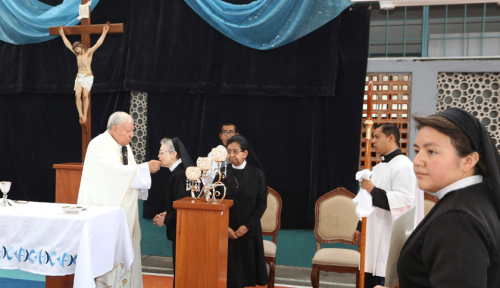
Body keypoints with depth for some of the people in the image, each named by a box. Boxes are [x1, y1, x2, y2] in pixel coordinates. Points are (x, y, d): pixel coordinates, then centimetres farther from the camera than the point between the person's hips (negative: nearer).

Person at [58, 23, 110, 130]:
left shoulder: (89, 52, 2)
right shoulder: (77, 54, 17)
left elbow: (98, 43, -5)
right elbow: (68, 44, 27)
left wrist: (104, 32, -8)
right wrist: (62, 34, 32)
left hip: (88, 76, -5)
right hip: (79, 76, 5)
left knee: (85, 95, -17)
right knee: (77, 95, -15)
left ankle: (85, 117, -14)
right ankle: (81, 116, -19)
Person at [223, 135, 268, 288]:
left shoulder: (257, 174, -3)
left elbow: (262, 203, -3)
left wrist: (247, 226, -10)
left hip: (249, 231, 0)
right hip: (227, 231, 0)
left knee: (247, 267, 5)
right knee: (230, 269, 1)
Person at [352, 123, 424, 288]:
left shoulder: (403, 166, -13)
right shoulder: (380, 167, 16)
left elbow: (405, 200, -24)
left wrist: (374, 191, -23)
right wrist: (360, 227, 20)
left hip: (390, 239, -10)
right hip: (374, 238, 10)